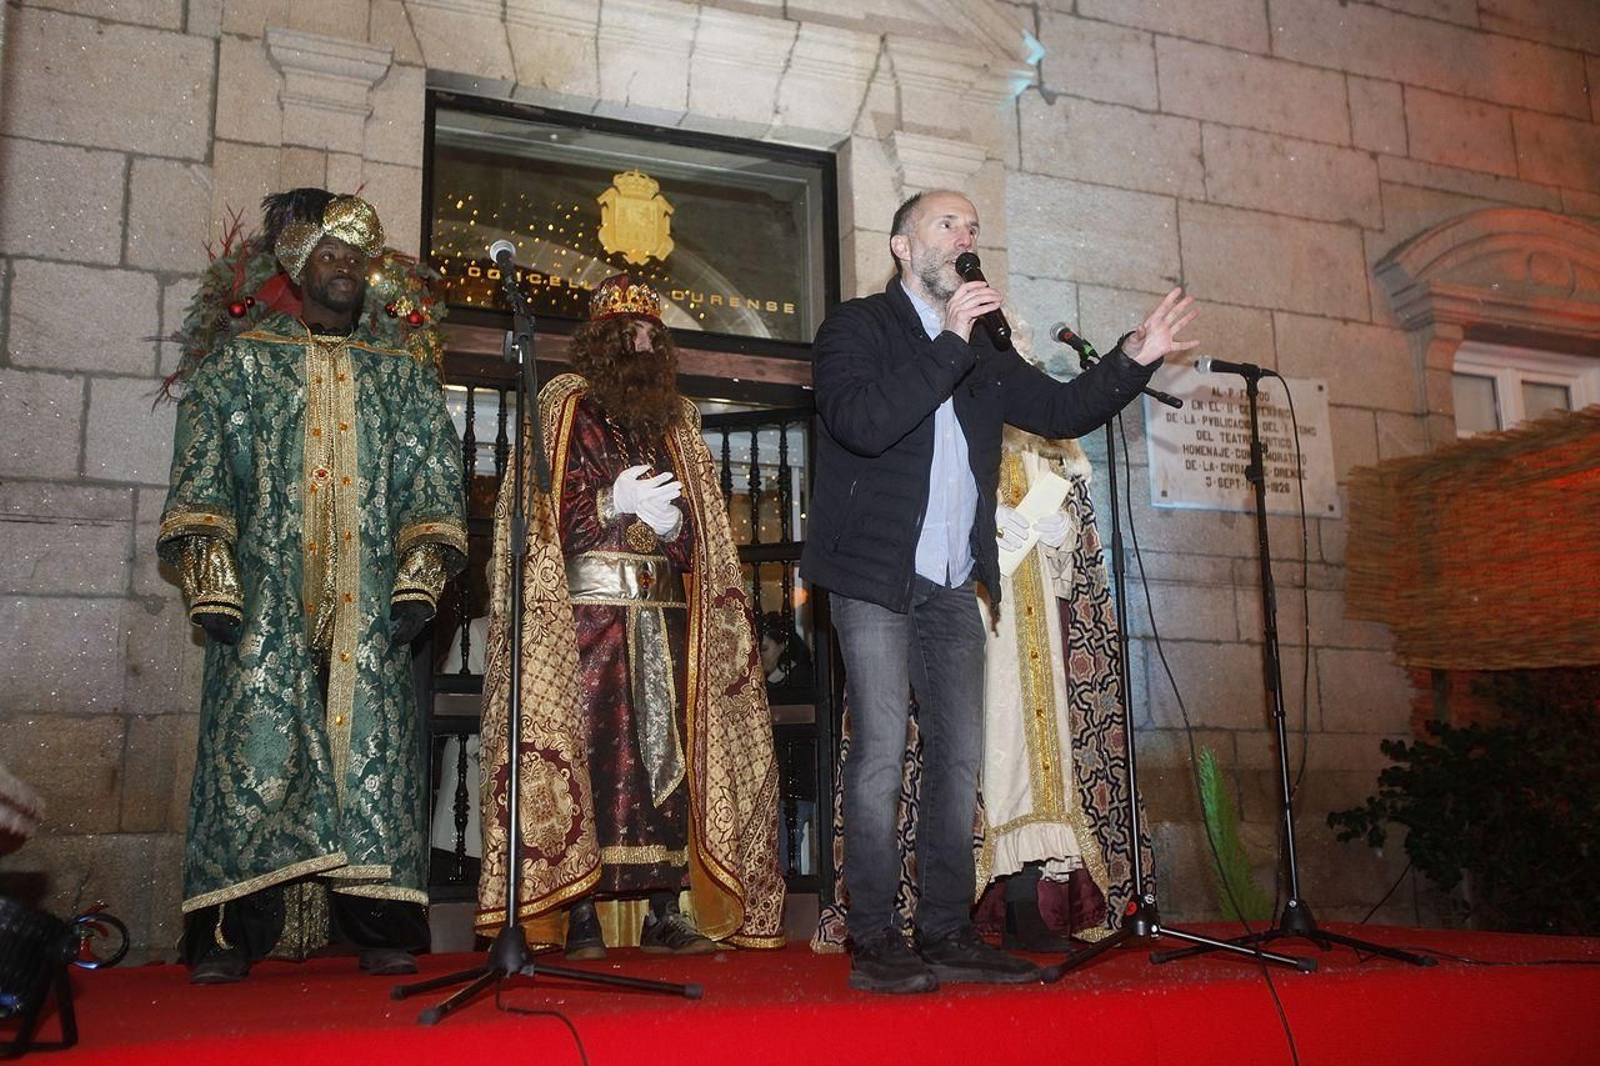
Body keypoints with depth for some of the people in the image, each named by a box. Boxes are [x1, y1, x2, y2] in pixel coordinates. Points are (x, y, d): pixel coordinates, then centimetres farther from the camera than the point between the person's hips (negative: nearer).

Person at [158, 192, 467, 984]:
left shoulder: (404, 379, 17)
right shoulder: (238, 367, 13)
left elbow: (435, 486, 9)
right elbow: (199, 480, 4)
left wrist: (417, 583, -4)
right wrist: (212, 585, -9)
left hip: (370, 606, 1)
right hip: (267, 599, -1)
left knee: (372, 750, -3)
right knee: (256, 747, -6)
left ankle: (377, 925, 1)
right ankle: (229, 932, -1)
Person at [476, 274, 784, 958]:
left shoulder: (676, 422, 21)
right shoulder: (564, 409, 9)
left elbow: (700, 535, 18)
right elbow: (541, 513, -1)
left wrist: (673, 522, -3)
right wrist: (616, 504, -12)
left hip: (665, 619, 4)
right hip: (588, 616, -4)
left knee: (669, 753, -1)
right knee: (587, 750, -9)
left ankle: (663, 909, 3)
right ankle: (581, 913, -5)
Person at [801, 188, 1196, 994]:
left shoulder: (982, 351, 20)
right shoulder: (857, 326, 0)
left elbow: (1060, 410, 21)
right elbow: (863, 423, -18)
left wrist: (1133, 360, 7)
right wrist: (949, 342, -19)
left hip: (952, 583, 7)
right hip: (875, 575, -7)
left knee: (959, 754, 5)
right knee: (882, 752, -10)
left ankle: (947, 937, 12)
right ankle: (872, 944, -3)